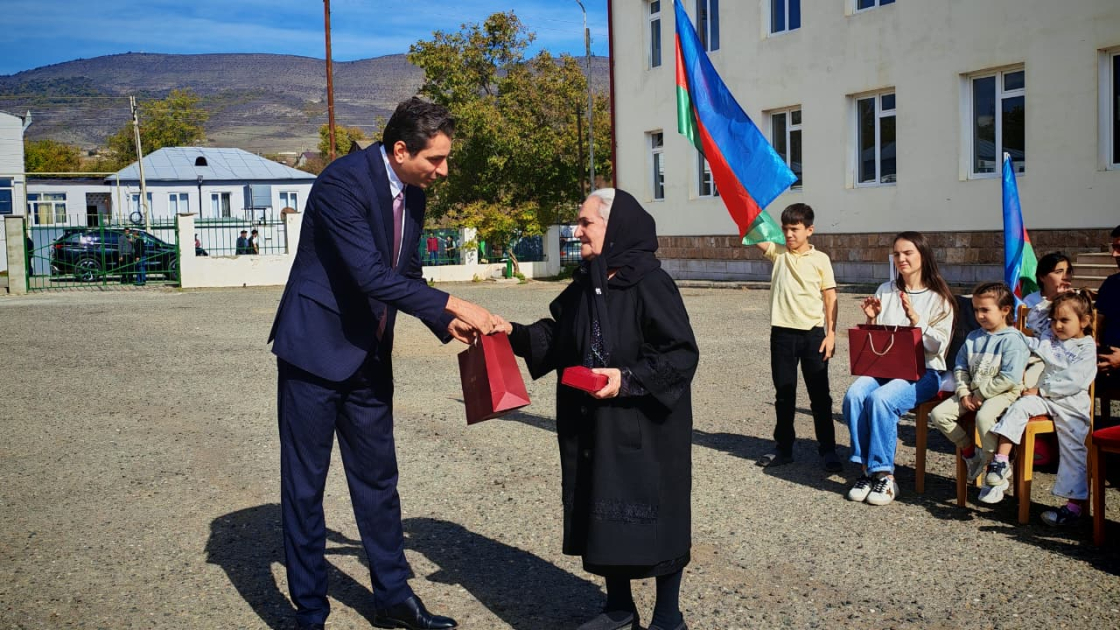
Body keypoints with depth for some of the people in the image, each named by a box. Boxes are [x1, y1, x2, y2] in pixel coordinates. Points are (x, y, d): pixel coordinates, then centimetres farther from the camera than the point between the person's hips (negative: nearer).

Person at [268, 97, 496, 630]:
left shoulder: (412, 194, 4)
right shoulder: (343, 181, -21)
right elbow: (371, 275, -29)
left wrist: (447, 325, 0)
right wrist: (452, 305, -26)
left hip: (369, 356, 8)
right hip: (316, 350, -7)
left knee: (378, 480, 15)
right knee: (304, 485, 5)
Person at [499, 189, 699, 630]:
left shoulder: (650, 284, -17)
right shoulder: (584, 283, 7)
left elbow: (681, 354, -18)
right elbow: (559, 337, 13)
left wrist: (628, 378, -25)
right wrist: (514, 334, 0)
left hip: (644, 428, -7)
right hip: (593, 427, 8)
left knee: (653, 515, 4)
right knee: (603, 514, 15)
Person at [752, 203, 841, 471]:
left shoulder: (820, 259, -1)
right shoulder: (777, 253, 4)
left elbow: (830, 298, 0)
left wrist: (831, 334, -6)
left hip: (813, 334, -2)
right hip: (782, 334, 2)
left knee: (819, 395, 5)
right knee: (783, 394, 11)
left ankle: (828, 449, 15)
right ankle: (783, 447, 22)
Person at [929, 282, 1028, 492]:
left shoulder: (1011, 339, -9)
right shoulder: (973, 337, 14)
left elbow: (1010, 378, -18)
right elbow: (960, 367, 12)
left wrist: (980, 394, -15)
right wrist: (964, 393, -4)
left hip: (1001, 393, -7)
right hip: (973, 392, 7)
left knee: (984, 416, -37)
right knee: (938, 414, -10)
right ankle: (969, 451, 10)